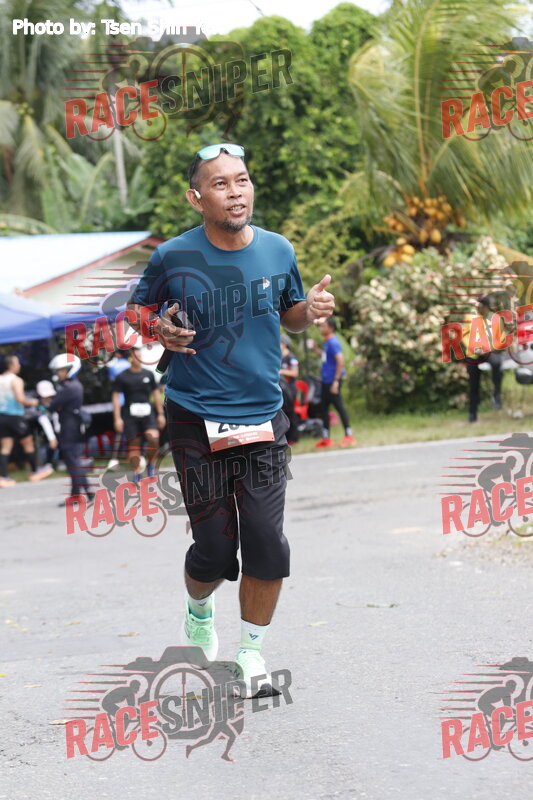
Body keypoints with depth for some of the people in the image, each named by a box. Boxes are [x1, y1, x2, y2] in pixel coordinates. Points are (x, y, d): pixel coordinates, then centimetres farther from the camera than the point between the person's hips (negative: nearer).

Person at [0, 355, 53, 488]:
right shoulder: (16, 380, -12)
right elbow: (20, 399, -22)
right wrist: (32, 402, -4)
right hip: (14, 416, -6)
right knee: (28, 443, 11)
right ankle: (35, 472, 22)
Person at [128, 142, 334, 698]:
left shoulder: (277, 251, 2)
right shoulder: (172, 257, -6)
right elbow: (137, 310, 9)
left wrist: (312, 310, -5)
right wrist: (158, 330, -12)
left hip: (264, 420, 2)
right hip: (196, 421, -2)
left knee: (267, 545, -5)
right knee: (216, 548, -2)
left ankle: (250, 651, 16)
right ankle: (198, 610, 33)